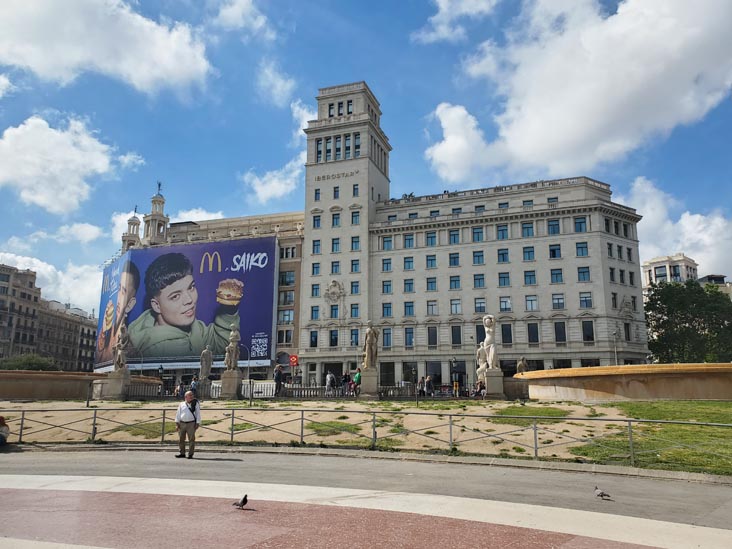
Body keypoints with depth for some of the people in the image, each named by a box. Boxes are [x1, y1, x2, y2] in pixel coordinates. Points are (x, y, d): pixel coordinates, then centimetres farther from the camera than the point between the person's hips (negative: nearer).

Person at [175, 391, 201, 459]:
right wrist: (177, 423, 4)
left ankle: (190, 454, 2)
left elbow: (198, 414, 5)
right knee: (181, 439, 6)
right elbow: (178, 414, 12)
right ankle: (182, 453, 18)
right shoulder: (181, 404, 10)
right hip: (182, 423, 2)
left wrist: (197, 424, -3)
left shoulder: (195, 404, 6)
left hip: (191, 424, -2)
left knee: (191, 439, -3)